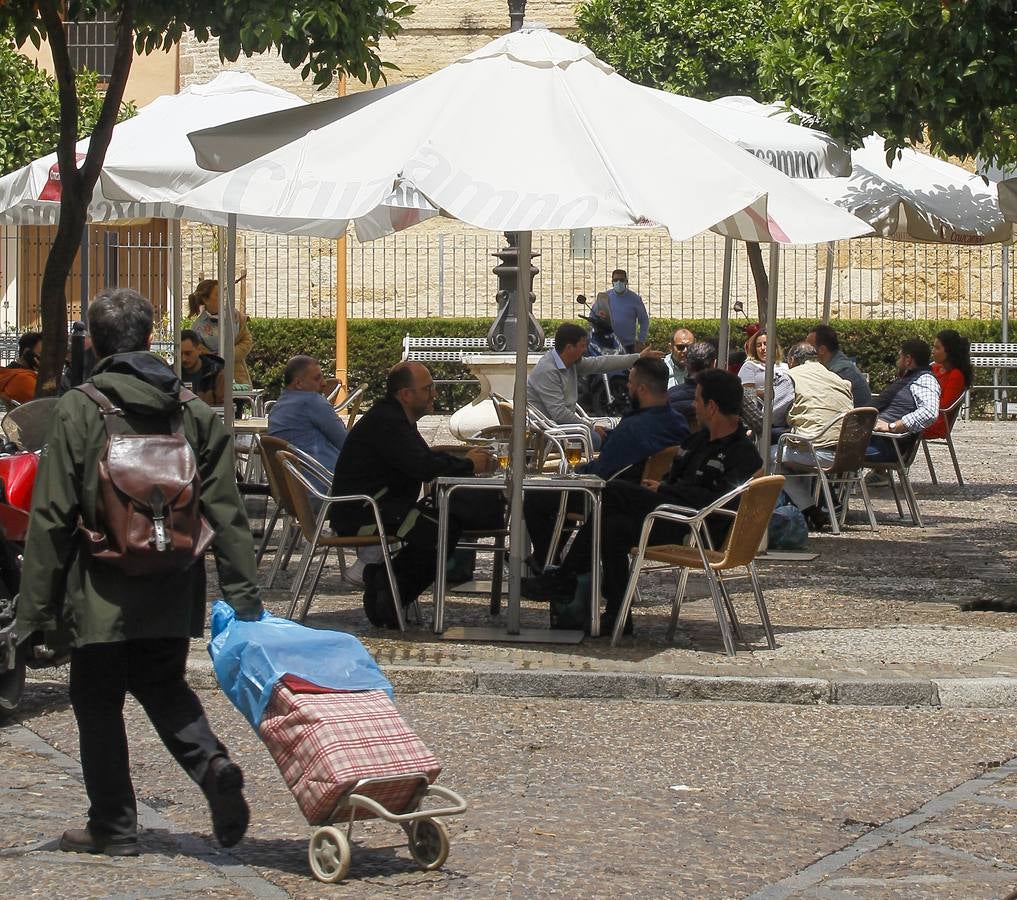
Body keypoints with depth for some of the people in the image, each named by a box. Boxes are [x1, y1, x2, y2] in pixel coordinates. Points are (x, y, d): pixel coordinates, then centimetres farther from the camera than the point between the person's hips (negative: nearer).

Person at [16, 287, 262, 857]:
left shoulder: (78, 410, -9)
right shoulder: (194, 412, 2)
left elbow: (52, 516, -9)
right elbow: (226, 511, 1)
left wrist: (38, 606, -5)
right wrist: (244, 592, 3)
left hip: (103, 593, -4)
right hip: (173, 592, 4)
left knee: (99, 702, 9)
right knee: (165, 687, 20)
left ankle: (114, 826, 12)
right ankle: (212, 764, -6)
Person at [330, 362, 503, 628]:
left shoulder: (394, 418, 19)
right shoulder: (385, 422, -17)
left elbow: (427, 457, 25)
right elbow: (423, 467, -26)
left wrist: (464, 459, 7)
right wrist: (468, 465, -11)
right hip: (361, 513, -11)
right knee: (439, 530, -23)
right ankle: (387, 592, -13)